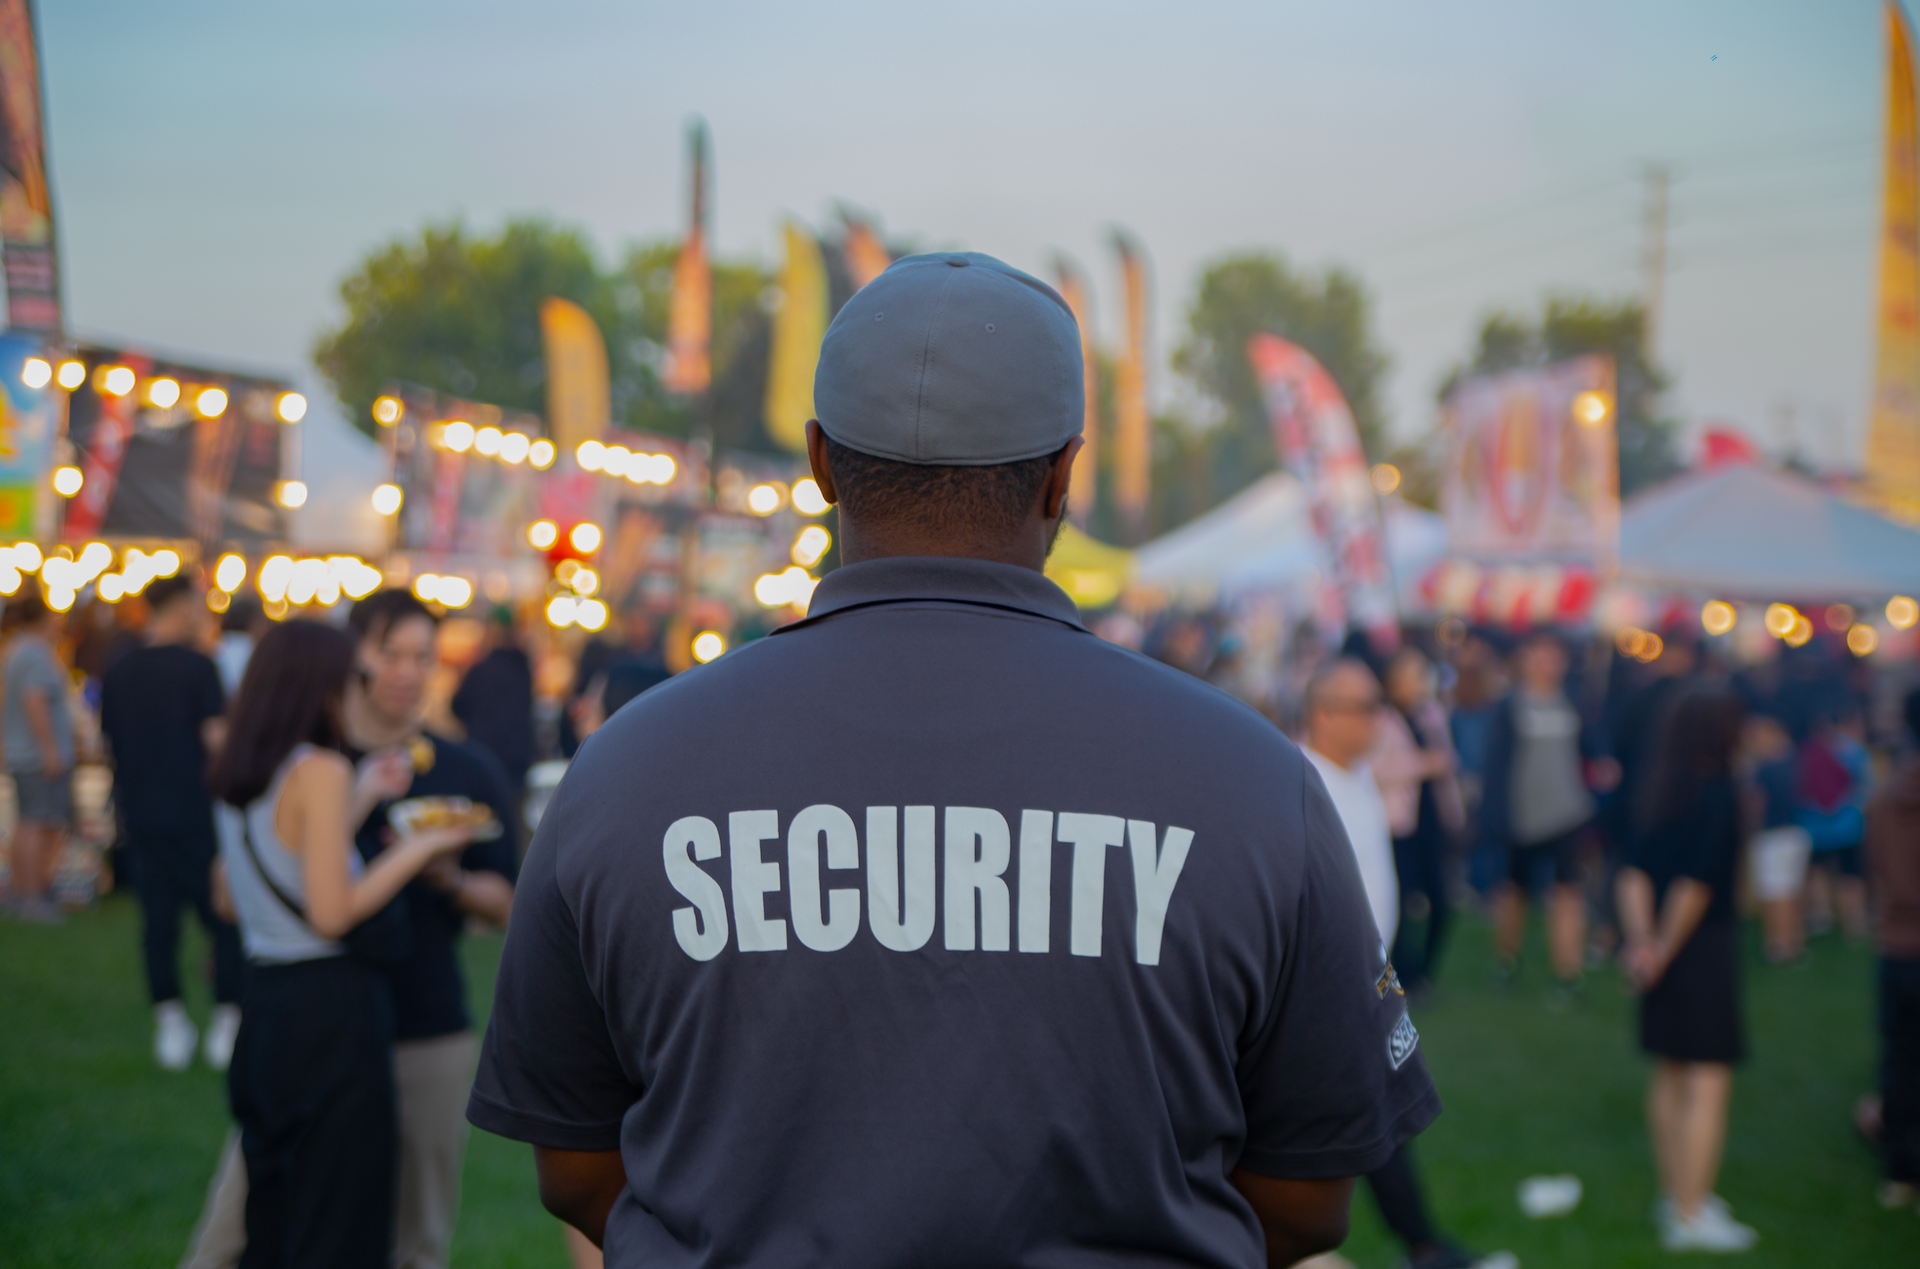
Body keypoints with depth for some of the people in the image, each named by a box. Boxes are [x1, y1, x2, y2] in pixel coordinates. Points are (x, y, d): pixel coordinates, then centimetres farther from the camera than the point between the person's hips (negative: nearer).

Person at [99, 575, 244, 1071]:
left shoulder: (119, 672, 6)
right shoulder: (196, 666, -10)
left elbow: (109, 740, 12)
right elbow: (216, 737, -15)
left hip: (141, 815, 5)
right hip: (195, 814, -5)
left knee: (158, 922, 8)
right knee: (224, 918, 4)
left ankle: (169, 1021, 7)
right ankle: (226, 1021, 3)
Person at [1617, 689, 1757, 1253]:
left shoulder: (1661, 792, 6)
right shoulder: (1720, 794, -16)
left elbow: (1634, 872, 0)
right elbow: (1696, 884, -20)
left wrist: (1641, 938, -7)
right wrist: (1663, 947, -9)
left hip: (1665, 948, 8)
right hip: (1706, 947, -8)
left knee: (1670, 1076, 18)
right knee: (1709, 1081, -3)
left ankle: (1676, 1193, 30)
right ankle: (1692, 1216, -2)